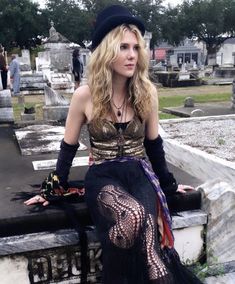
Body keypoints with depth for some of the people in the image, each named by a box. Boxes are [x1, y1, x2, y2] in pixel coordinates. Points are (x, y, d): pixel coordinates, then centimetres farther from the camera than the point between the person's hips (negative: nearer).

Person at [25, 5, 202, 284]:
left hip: (140, 174, 2)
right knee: (135, 217, -34)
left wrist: (168, 183, 16)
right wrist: (52, 189, 8)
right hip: (103, 178, -1)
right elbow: (68, 147, 4)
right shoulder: (85, 95, -7)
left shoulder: (147, 91, -1)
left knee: (143, 221, -32)